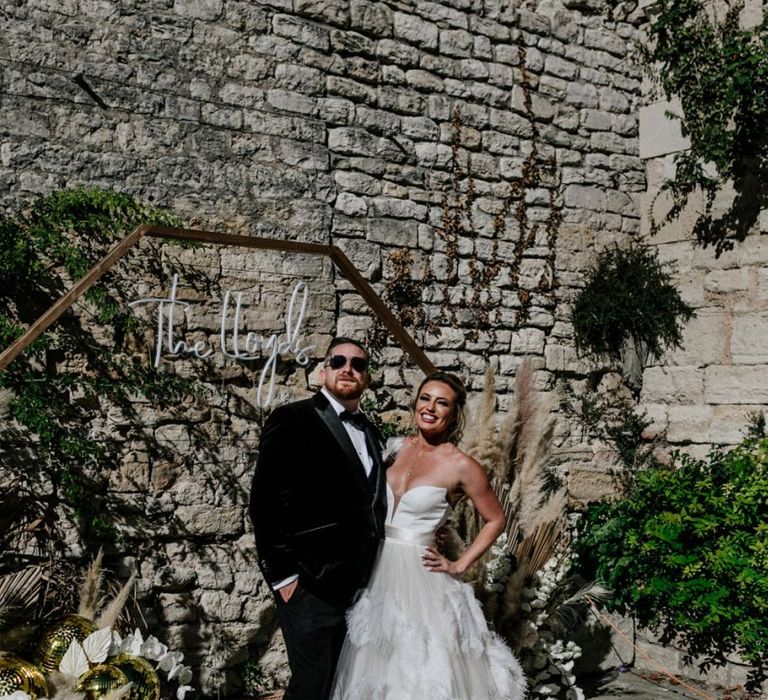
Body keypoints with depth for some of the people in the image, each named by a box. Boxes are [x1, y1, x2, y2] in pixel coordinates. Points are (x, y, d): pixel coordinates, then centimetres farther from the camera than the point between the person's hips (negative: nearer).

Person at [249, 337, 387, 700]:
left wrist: (367, 573, 11)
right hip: (310, 586, -7)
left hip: (356, 587, 7)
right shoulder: (292, 420, -8)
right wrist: (282, 575, -15)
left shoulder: (369, 432, 13)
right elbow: (265, 500, -13)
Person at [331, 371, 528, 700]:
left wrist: (459, 566, -5)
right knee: (377, 665, 16)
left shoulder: (461, 465, -12)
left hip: (419, 575, -5)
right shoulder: (400, 446, 2)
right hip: (378, 568, 5)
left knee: (423, 669, 5)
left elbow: (495, 520, -2)